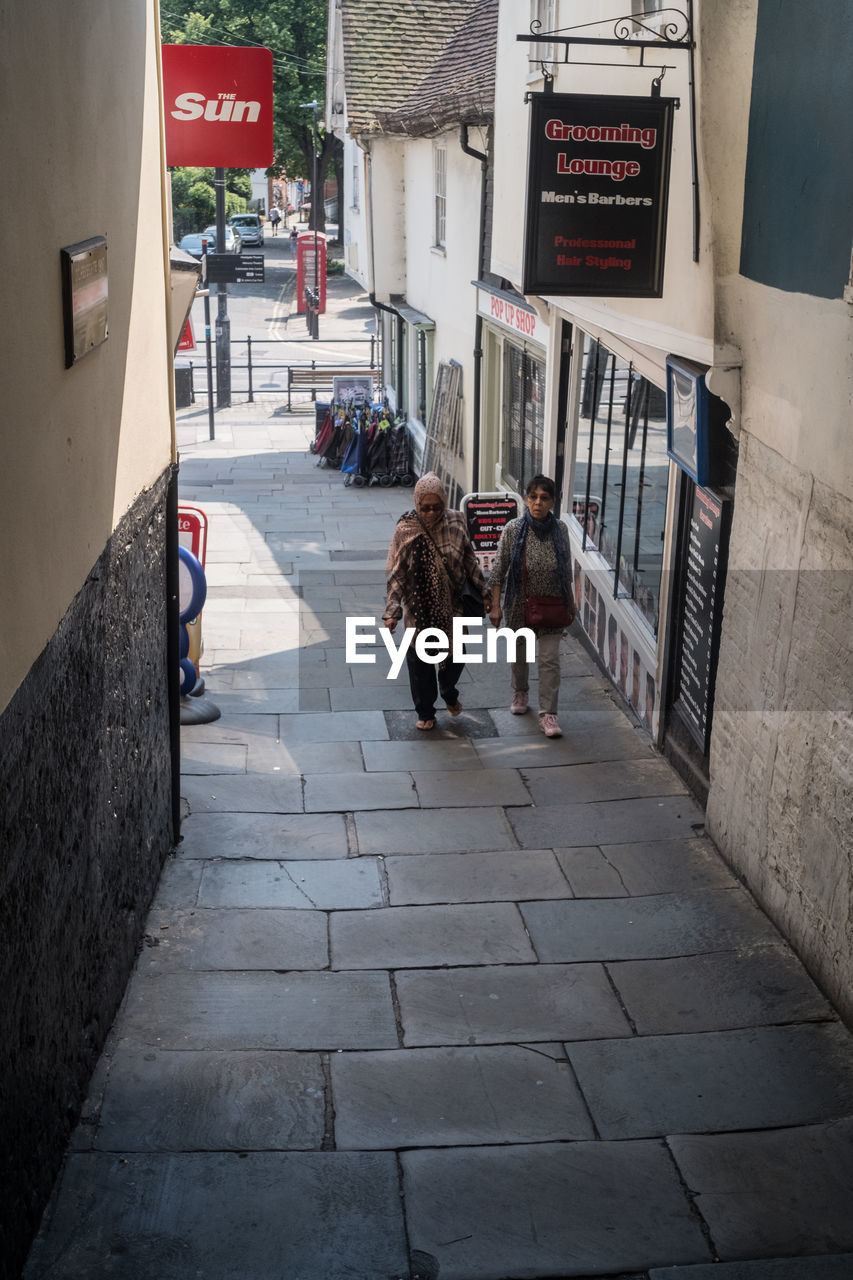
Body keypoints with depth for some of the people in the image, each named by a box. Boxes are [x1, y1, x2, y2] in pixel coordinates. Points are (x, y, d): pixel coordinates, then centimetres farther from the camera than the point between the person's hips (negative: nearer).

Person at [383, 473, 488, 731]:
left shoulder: (456, 523, -7)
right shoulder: (406, 529, -13)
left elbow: (470, 561, 6)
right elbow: (395, 573, -11)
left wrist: (483, 592, 8)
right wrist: (392, 611, -15)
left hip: (452, 605, 2)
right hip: (419, 608, -2)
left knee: (455, 655, 10)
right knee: (420, 661, 9)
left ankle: (448, 691, 43)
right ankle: (425, 712, 28)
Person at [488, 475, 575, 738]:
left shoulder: (560, 529, -8)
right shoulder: (513, 529, -14)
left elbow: (566, 571, 4)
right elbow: (499, 570, -9)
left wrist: (570, 604, 9)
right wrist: (495, 606, -11)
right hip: (520, 605, 0)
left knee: (550, 660, -2)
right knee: (520, 653, 19)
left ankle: (548, 714, 4)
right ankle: (520, 692, 45)